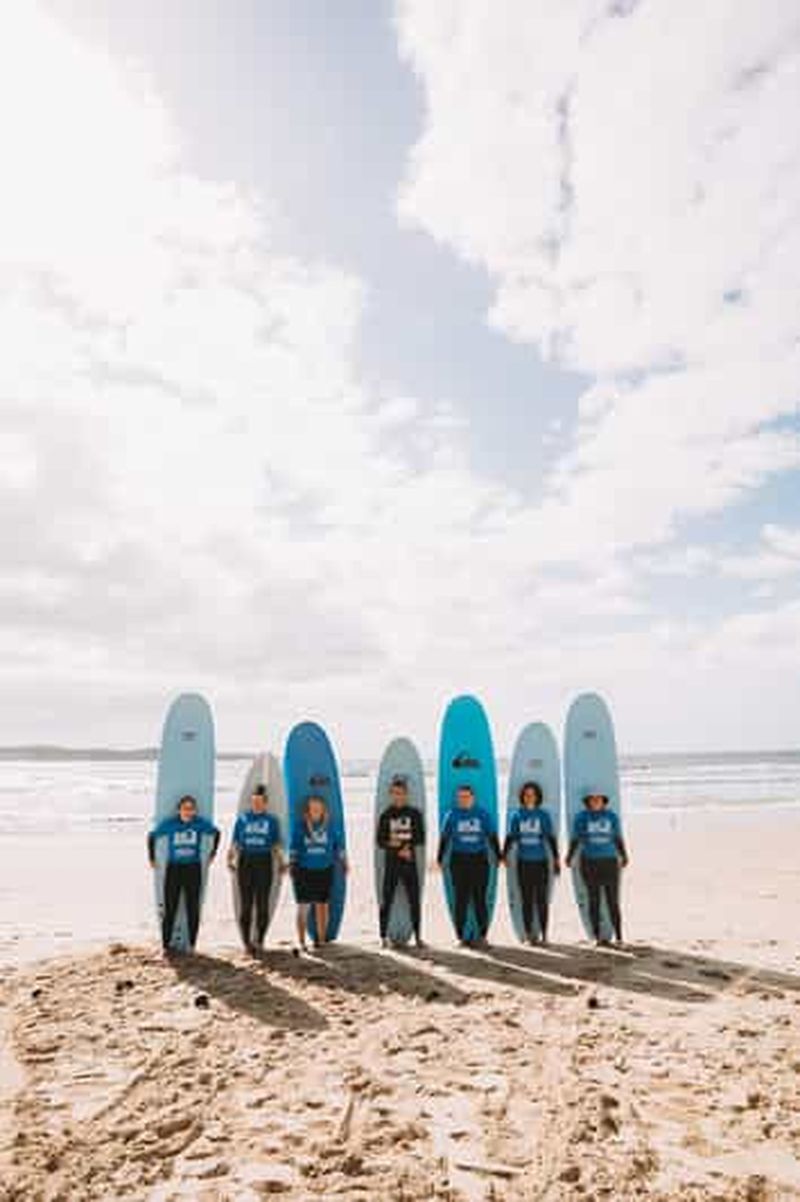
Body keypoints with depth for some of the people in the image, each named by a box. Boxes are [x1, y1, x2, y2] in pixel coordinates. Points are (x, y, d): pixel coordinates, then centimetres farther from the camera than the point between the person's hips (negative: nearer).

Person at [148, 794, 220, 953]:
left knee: (193, 909, 5)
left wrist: (213, 853, 12)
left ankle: (192, 945, 16)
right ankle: (165, 945, 12)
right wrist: (151, 858, 9)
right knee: (170, 909, 1)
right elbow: (152, 836, 8)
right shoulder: (169, 824, -7)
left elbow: (216, 832, 12)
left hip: (193, 869, 1)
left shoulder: (201, 823, -6)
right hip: (173, 869, -1)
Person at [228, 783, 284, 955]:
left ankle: (259, 940, 11)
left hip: (264, 862, 0)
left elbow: (275, 845, 8)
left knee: (262, 903, -1)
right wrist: (230, 859, -6)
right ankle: (246, 941, 10)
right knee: (245, 903, 1)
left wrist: (279, 863, -2)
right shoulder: (242, 819, 6)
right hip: (245, 861, 0)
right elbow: (235, 842, 7)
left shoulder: (272, 820, 6)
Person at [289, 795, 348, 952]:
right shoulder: (300, 827, -1)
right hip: (304, 871, -1)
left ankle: (322, 939, 20)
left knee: (323, 906, 6)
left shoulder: (329, 827, 4)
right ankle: (301, 941, 8)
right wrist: (292, 865, -4)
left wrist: (343, 863, 14)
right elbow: (294, 848, 2)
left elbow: (338, 846, 12)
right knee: (303, 907, 0)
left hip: (324, 871, 2)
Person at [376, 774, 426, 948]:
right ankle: (384, 936, 9)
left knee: (414, 900, 2)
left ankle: (417, 936, 12)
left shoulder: (414, 814, 3)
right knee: (387, 900, 1)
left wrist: (406, 844, -16)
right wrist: (399, 849, -14)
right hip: (391, 863, 0)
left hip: (410, 863, 0)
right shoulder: (386, 815, 3)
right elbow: (380, 841, 0)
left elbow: (421, 839, 1)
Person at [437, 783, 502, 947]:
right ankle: (461, 936, 10)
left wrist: (499, 857, 3)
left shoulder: (483, 814, 4)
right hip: (459, 860, 0)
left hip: (479, 860, 0)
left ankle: (483, 935, 10)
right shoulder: (452, 815, 4)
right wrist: (439, 859, 2)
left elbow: (492, 837, 7)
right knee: (461, 899, 1)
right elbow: (444, 838, 6)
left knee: (480, 898, -1)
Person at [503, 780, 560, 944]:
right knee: (526, 899, 3)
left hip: (541, 862, -1)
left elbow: (551, 839, 1)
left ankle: (544, 934, 8)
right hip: (523, 863, 1)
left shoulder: (543, 815, 0)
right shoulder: (516, 816, 3)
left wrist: (556, 860, -5)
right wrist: (503, 855, -12)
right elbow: (510, 838, 2)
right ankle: (528, 934, 11)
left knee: (542, 899, 0)